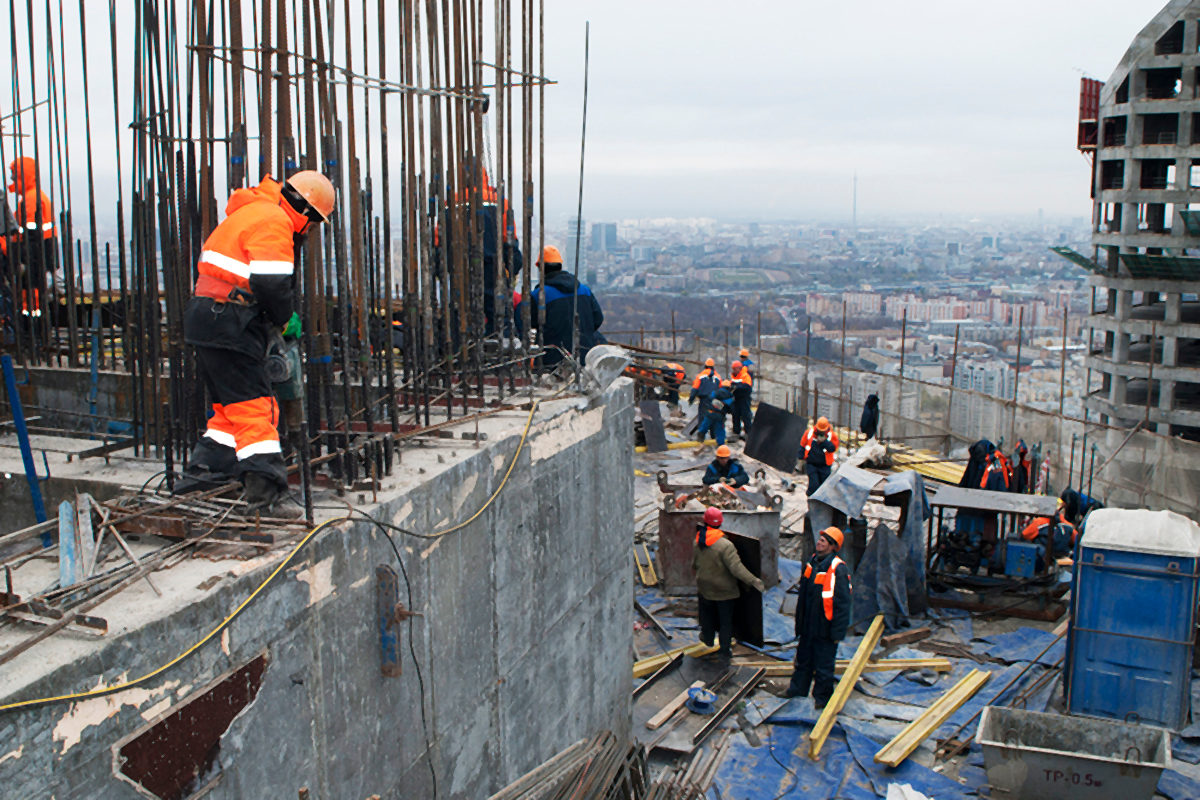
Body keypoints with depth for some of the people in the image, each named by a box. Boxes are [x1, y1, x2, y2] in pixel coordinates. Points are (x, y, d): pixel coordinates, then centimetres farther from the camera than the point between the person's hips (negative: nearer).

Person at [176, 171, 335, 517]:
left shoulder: (250, 213, 21)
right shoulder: (273, 221, -12)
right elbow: (271, 282, -21)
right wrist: (286, 320, -5)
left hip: (206, 318, 10)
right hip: (229, 326, -10)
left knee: (232, 405, 19)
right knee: (255, 407, -9)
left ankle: (201, 473, 24)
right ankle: (266, 493, -9)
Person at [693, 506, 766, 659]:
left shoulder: (697, 543, -7)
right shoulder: (725, 545, -27)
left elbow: (694, 564, 8)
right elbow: (736, 567, -32)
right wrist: (754, 581, -29)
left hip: (704, 588, 5)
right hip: (724, 590, -5)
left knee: (707, 614, 27)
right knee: (725, 620, 11)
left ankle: (708, 638, 48)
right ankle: (725, 650, 19)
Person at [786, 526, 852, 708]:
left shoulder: (839, 569, -19)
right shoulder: (812, 562, 5)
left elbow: (843, 603, -17)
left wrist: (837, 632, -17)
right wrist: (799, 622, 18)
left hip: (825, 629, -7)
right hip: (808, 625, 7)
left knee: (823, 665, 6)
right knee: (803, 659, 20)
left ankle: (822, 697, 22)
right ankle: (798, 688, 36)